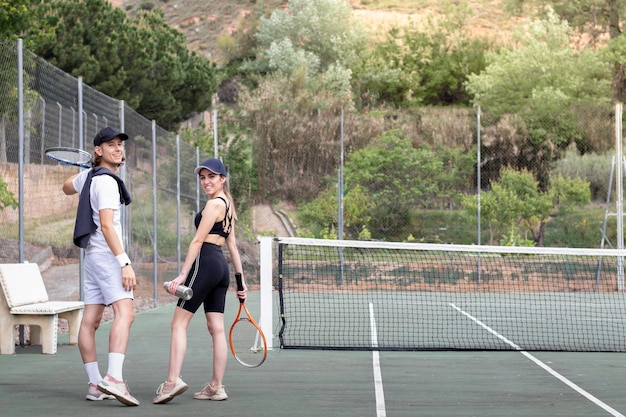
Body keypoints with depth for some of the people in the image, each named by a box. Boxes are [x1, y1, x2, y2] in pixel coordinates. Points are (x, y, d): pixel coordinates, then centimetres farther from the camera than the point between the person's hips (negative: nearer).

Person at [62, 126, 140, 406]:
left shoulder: (89, 175, 14)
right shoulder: (106, 182, -14)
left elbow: (68, 187, 36)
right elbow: (106, 226, -22)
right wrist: (125, 263, -25)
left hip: (93, 256, 10)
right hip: (106, 255, -10)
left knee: (90, 321, 6)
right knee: (124, 313, -22)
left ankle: (95, 385, 8)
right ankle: (114, 378, -36)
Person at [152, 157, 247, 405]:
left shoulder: (214, 204, -9)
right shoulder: (228, 205, 19)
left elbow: (197, 241, -14)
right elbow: (233, 245, 20)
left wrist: (182, 274, -17)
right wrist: (240, 280, 21)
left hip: (205, 263, -9)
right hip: (221, 267, 9)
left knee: (179, 323, -9)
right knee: (217, 329, 7)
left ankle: (173, 380, -19)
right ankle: (216, 387, 8)